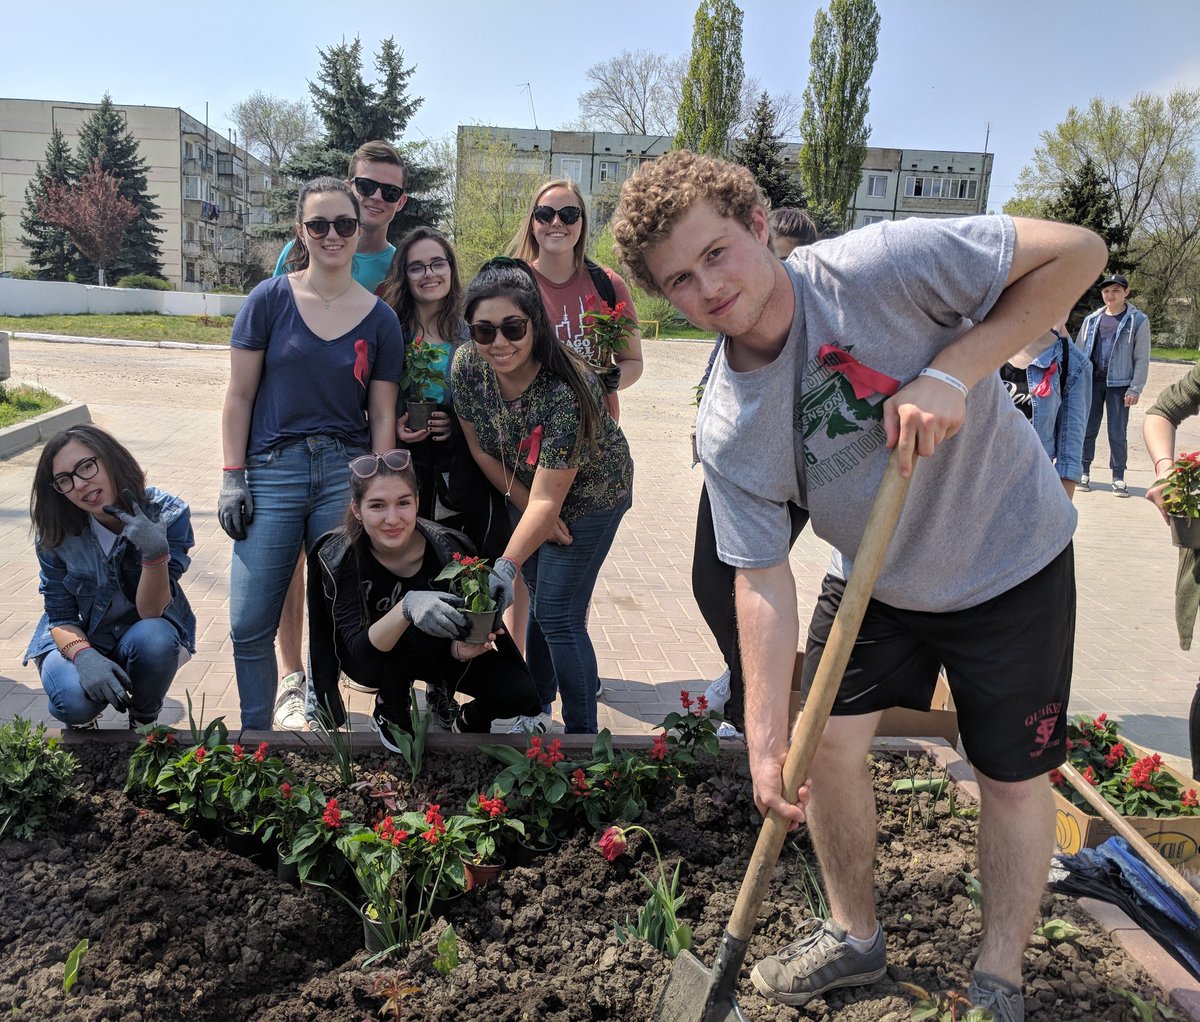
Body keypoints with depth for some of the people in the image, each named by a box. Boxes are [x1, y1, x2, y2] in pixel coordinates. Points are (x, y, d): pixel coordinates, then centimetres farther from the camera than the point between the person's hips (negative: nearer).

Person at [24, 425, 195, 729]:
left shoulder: (168, 514, -22)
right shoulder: (55, 533, -16)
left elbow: (151, 612, -22)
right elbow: (60, 617, -10)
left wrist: (155, 552, -41)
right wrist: (84, 656, -33)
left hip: (144, 633, 0)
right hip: (77, 638, 0)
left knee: (153, 640, -35)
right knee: (75, 698, -31)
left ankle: (144, 721, -4)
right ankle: (82, 721, 8)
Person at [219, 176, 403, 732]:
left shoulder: (380, 320, 3)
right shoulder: (270, 299, -1)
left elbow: (382, 416, 4)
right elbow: (239, 395, 1)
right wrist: (232, 478, -4)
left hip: (346, 474, 1)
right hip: (272, 472, -1)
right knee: (250, 625, -1)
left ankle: (313, 705, 32)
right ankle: (256, 724, 21)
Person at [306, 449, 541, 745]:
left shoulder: (447, 548, -26)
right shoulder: (338, 557, -28)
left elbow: (460, 625, -17)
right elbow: (360, 648, -32)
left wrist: (461, 648, -42)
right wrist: (407, 607, -51)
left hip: (434, 653, 2)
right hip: (369, 662, -2)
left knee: (521, 693, -20)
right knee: (419, 632, -36)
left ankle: (468, 721, 12)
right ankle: (389, 710, -8)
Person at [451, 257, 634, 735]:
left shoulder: (566, 390, -37)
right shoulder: (466, 365, -21)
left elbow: (548, 498, -35)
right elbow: (482, 449, -7)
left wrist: (506, 566, -42)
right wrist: (531, 511, -9)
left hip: (588, 494, -5)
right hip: (523, 488, 5)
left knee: (559, 616, -8)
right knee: (540, 596, 18)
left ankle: (582, 731, 8)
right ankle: (538, 708, 38)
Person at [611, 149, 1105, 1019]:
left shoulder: (880, 265, -28)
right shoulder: (726, 428, -16)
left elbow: (1077, 251, -21)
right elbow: (763, 579, -14)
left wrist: (950, 371, -30)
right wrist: (766, 739, -17)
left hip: (1010, 561, -3)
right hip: (878, 580, 4)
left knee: (1012, 778, 6)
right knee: (826, 742, 5)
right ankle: (855, 936, 33)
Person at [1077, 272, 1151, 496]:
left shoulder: (1138, 321, 1)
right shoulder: (1092, 320, 10)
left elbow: (1142, 359, -1)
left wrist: (1135, 389, -8)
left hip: (1119, 384, -3)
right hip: (1091, 381, 3)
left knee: (1117, 433, -1)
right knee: (1087, 429, 5)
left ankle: (1118, 477, 8)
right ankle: (1084, 471, 16)